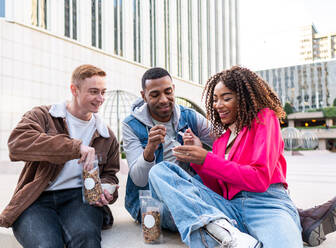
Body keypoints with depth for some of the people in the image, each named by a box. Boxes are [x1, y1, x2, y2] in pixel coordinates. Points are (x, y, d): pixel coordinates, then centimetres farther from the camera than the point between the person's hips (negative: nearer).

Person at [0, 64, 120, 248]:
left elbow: (109, 174, 23)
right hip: (37, 199, -1)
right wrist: (75, 147, -23)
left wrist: (104, 190, -2)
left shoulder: (107, 136, 16)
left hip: (78, 197, 2)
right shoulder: (42, 116, 6)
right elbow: (17, 143, -15)